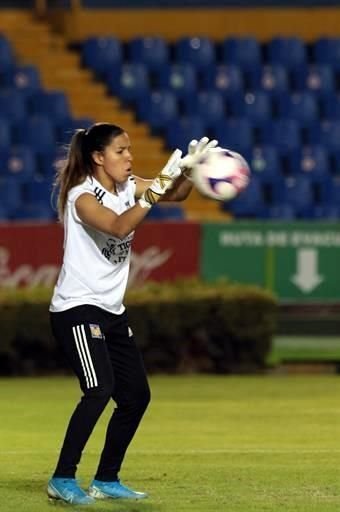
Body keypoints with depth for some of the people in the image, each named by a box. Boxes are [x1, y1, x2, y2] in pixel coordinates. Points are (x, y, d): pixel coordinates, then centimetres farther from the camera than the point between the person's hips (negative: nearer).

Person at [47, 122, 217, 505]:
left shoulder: (127, 187, 7)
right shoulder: (81, 196, -16)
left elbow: (176, 194, 1)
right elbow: (118, 227, -32)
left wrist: (187, 169, -20)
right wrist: (157, 188, -38)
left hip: (112, 312, 9)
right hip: (76, 308, -9)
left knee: (136, 395, 8)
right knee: (100, 389, -23)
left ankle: (106, 480, 19)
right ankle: (62, 480, -16)